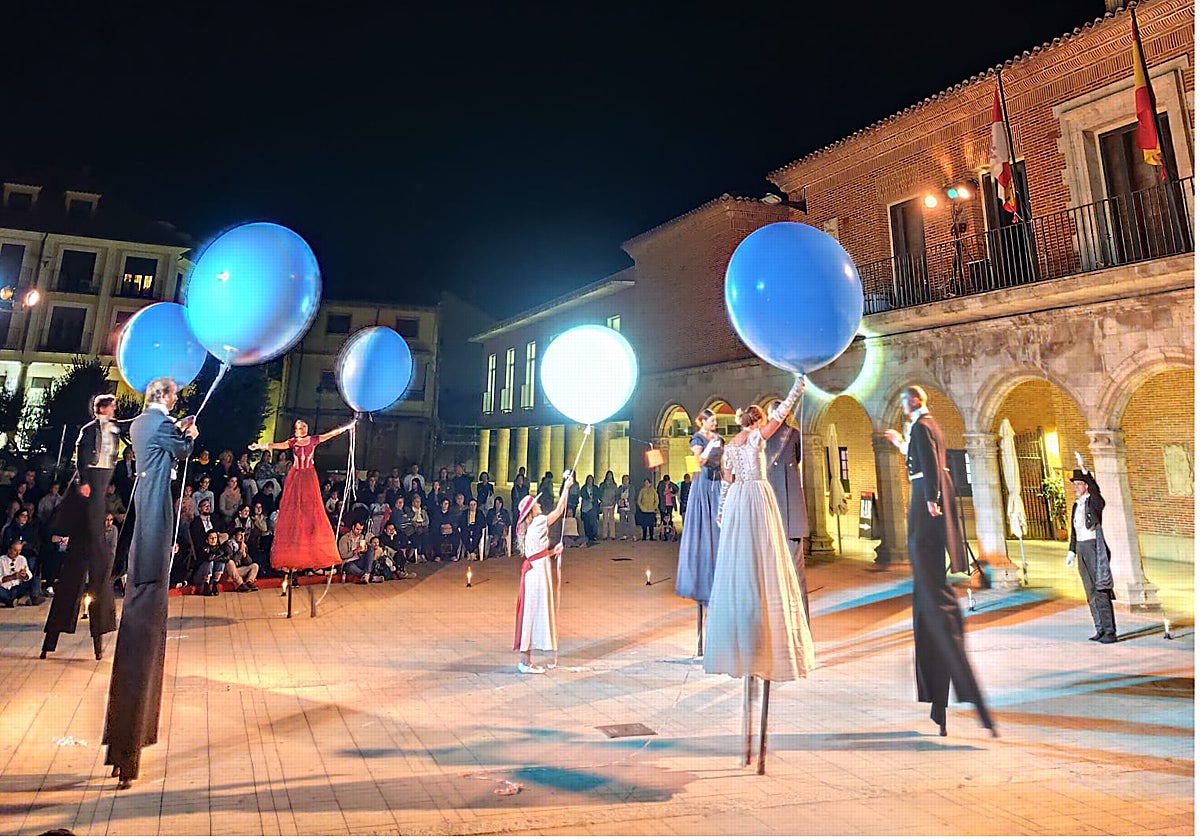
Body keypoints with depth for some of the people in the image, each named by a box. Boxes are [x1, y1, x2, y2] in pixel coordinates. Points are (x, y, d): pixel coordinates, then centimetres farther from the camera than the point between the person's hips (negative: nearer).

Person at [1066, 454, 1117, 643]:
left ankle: (1110, 631, -3)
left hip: (1094, 548, -8)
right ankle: (1101, 630, 15)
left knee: (1100, 591, -8)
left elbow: (1095, 489, -27)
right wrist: (1071, 551, 15)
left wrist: (1083, 468, -34)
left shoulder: (1095, 502, -4)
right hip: (1081, 550, 8)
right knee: (1091, 593, 9)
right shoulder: (1076, 506, 16)